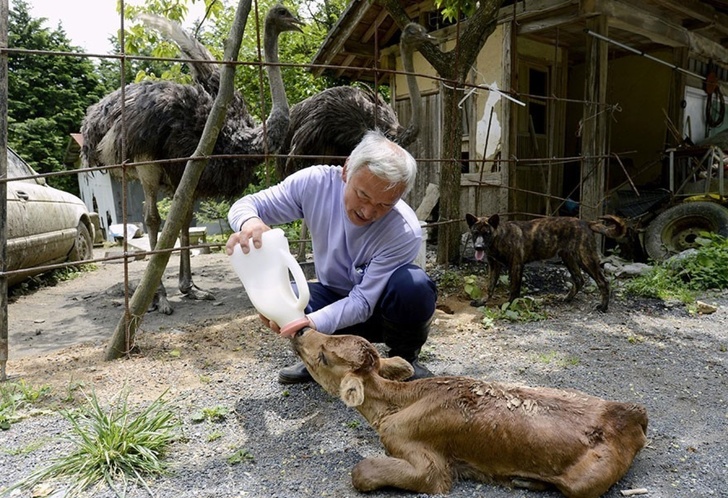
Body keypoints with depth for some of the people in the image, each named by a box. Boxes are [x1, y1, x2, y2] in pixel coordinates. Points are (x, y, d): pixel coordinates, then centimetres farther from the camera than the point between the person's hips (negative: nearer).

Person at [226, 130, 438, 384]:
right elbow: (246, 204, -14)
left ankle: (404, 360, -4)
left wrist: (311, 323, -49)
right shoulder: (315, 182, -22)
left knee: (413, 284, -36)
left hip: (379, 307, -2)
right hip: (334, 297, 3)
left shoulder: (406, 232, -31)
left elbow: (362, 302, -30)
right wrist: (249, 222, -40)